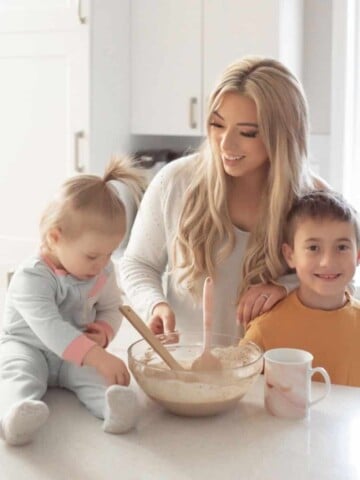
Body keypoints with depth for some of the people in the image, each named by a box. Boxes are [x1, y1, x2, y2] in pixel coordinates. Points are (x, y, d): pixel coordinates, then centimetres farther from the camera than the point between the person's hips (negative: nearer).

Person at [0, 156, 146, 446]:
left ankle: (114, 406, -58)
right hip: (26, 347, -3)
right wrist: (98, 357, -46)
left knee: (96, 375, -29)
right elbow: (50, 328, -36)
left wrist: (104, 332, -13)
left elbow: (111, 309, 13)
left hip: (79, 354, 4)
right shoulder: (32, 278, -25)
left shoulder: (103, 272, -2)